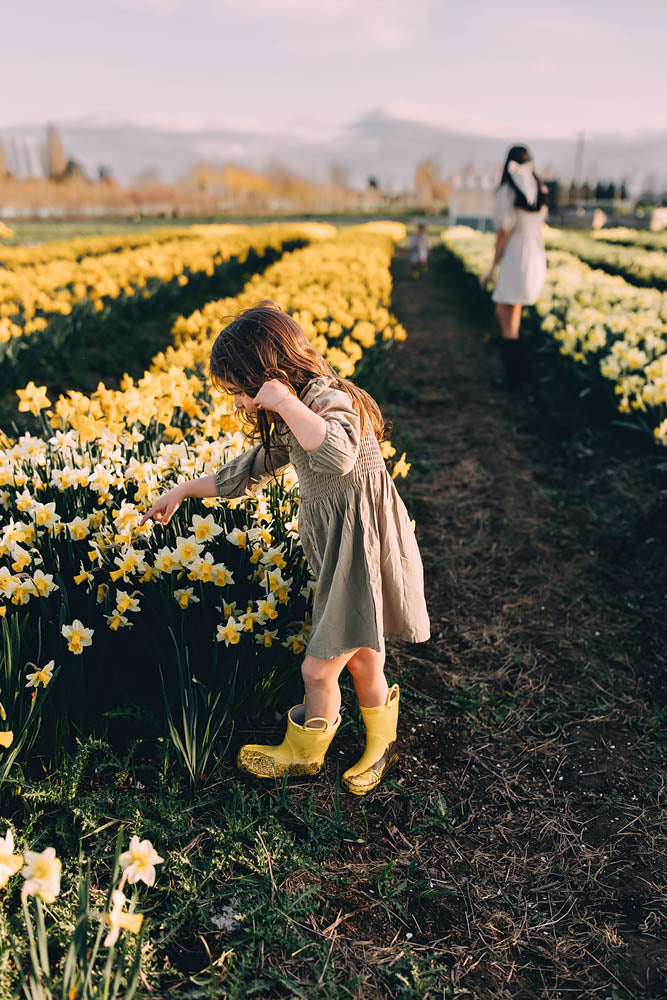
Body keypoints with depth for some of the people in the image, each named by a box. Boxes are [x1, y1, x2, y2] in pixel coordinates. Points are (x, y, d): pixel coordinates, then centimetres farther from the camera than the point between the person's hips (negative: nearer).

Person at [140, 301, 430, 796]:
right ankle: (380, 746, 44)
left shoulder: (329, 401, -22)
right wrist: (184, 491, 29)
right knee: (361, 660, 22)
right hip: (340, 554, 9)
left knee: (318, 668, 8)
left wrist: (283, 400, -33)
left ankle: (302, 753, 35)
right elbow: (253, 468, 23)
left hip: (362, 555, -9)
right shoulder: (293, 422, 8)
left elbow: (337, 456, -46)